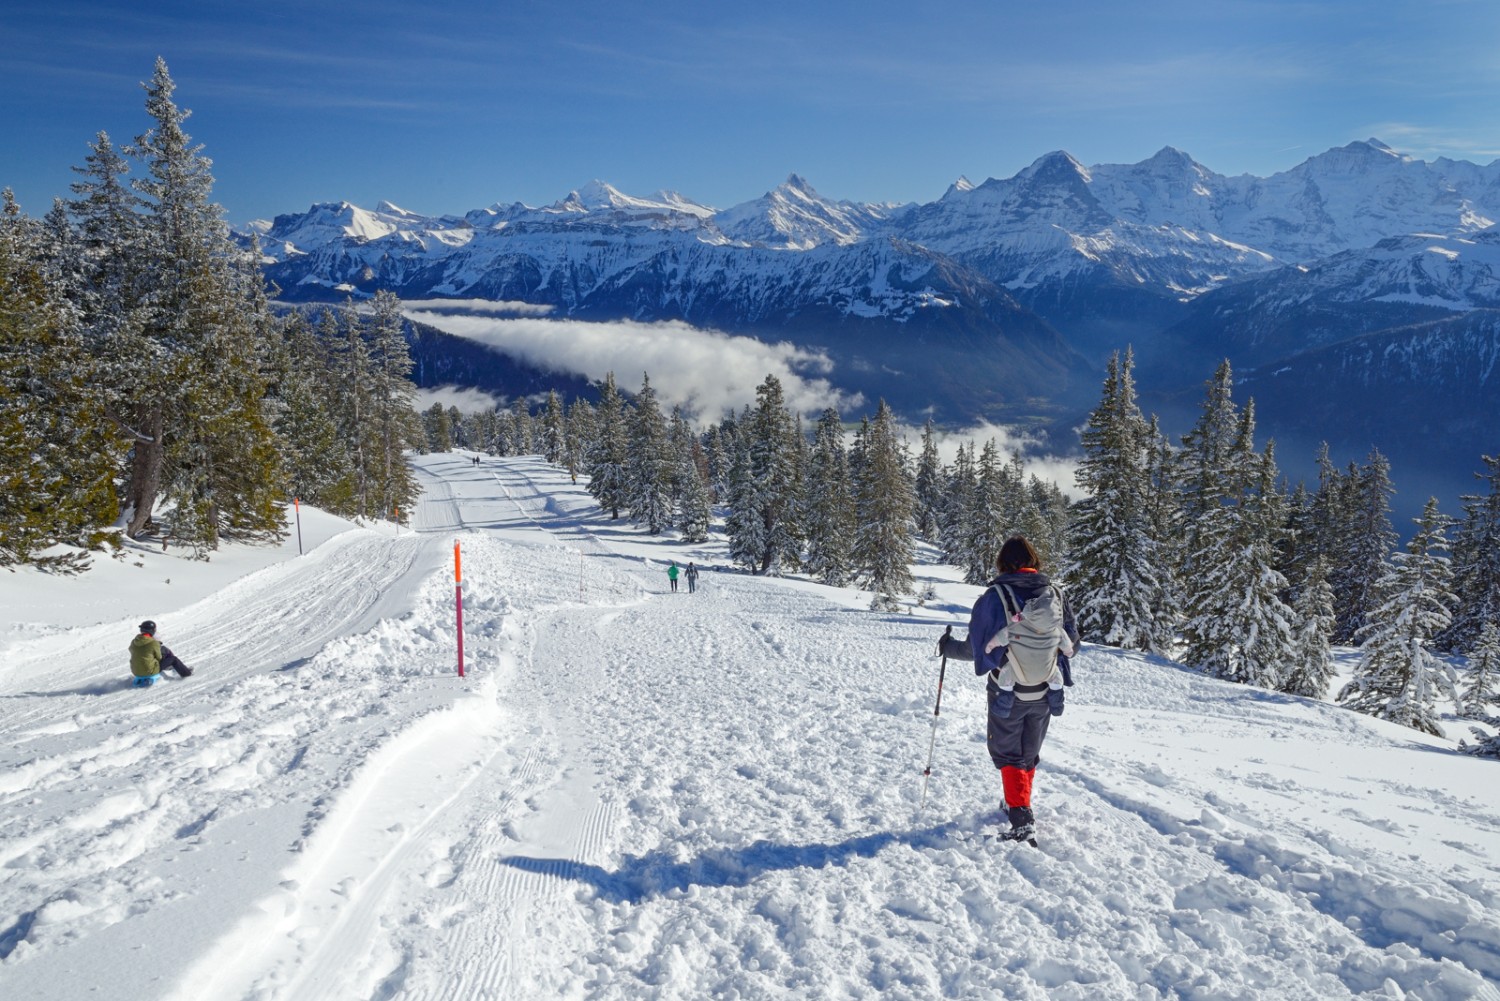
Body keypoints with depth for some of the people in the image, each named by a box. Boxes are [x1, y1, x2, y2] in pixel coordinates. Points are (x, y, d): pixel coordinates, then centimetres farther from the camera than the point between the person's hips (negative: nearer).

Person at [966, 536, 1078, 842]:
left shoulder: (995, 596, -16)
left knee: (1007, 753, 9)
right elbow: (1071, 643, 6)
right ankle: (1018, 806, 37)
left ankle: (1021, 818, -6)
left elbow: (977, 647, -9)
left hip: (1007, 694, -3)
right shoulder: (1057, 594, -5)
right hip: (1046, 694, 4)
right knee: (1030, 754, 22)